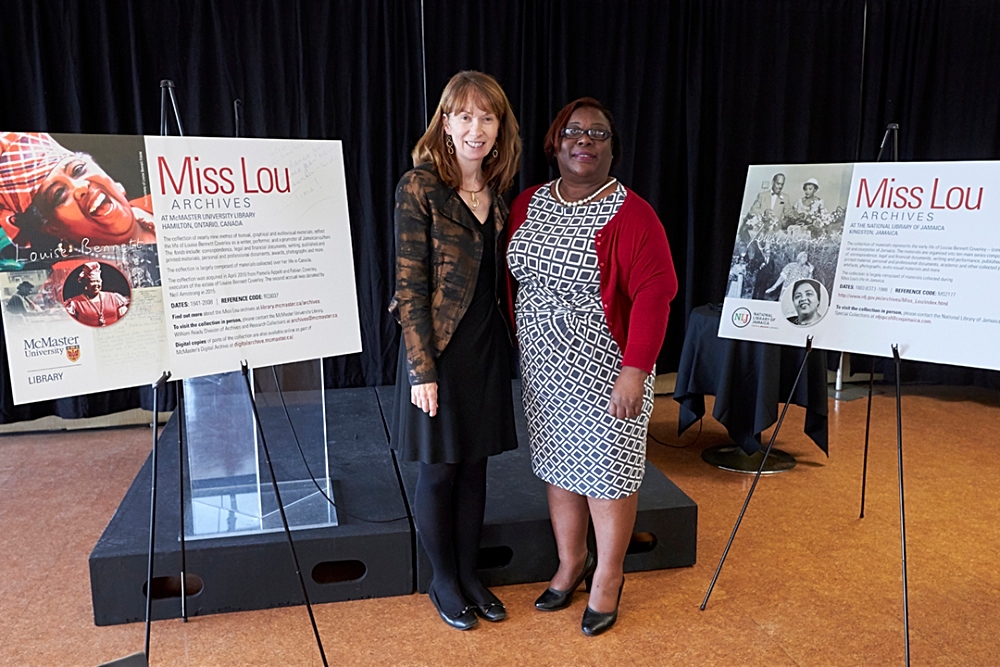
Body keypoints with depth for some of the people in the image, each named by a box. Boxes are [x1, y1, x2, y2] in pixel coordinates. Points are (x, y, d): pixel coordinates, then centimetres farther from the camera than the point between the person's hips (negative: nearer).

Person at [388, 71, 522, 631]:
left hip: (488, 347, 6)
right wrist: (422, 370, -16)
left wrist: (500, 338, 7)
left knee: (475, 466, 15)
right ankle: (443, 582, 29)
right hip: (439, 349, -5)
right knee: (438, 470, 9)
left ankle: (469, 574, 33)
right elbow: (409, 286, -14)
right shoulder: (420, 187, -12)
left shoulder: (496, 192, 6)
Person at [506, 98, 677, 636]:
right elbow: (511, 277, 13)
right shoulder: (528, 204, 6)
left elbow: (654, 293, -17)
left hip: (604, 375, -5)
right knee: (559, 468, 17)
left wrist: (636, 370, -21)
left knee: (607, 474, 7)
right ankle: (570, 563, 37)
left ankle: (608, 577, 28)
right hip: (543, 371, 6)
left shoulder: (630, 215, -13)